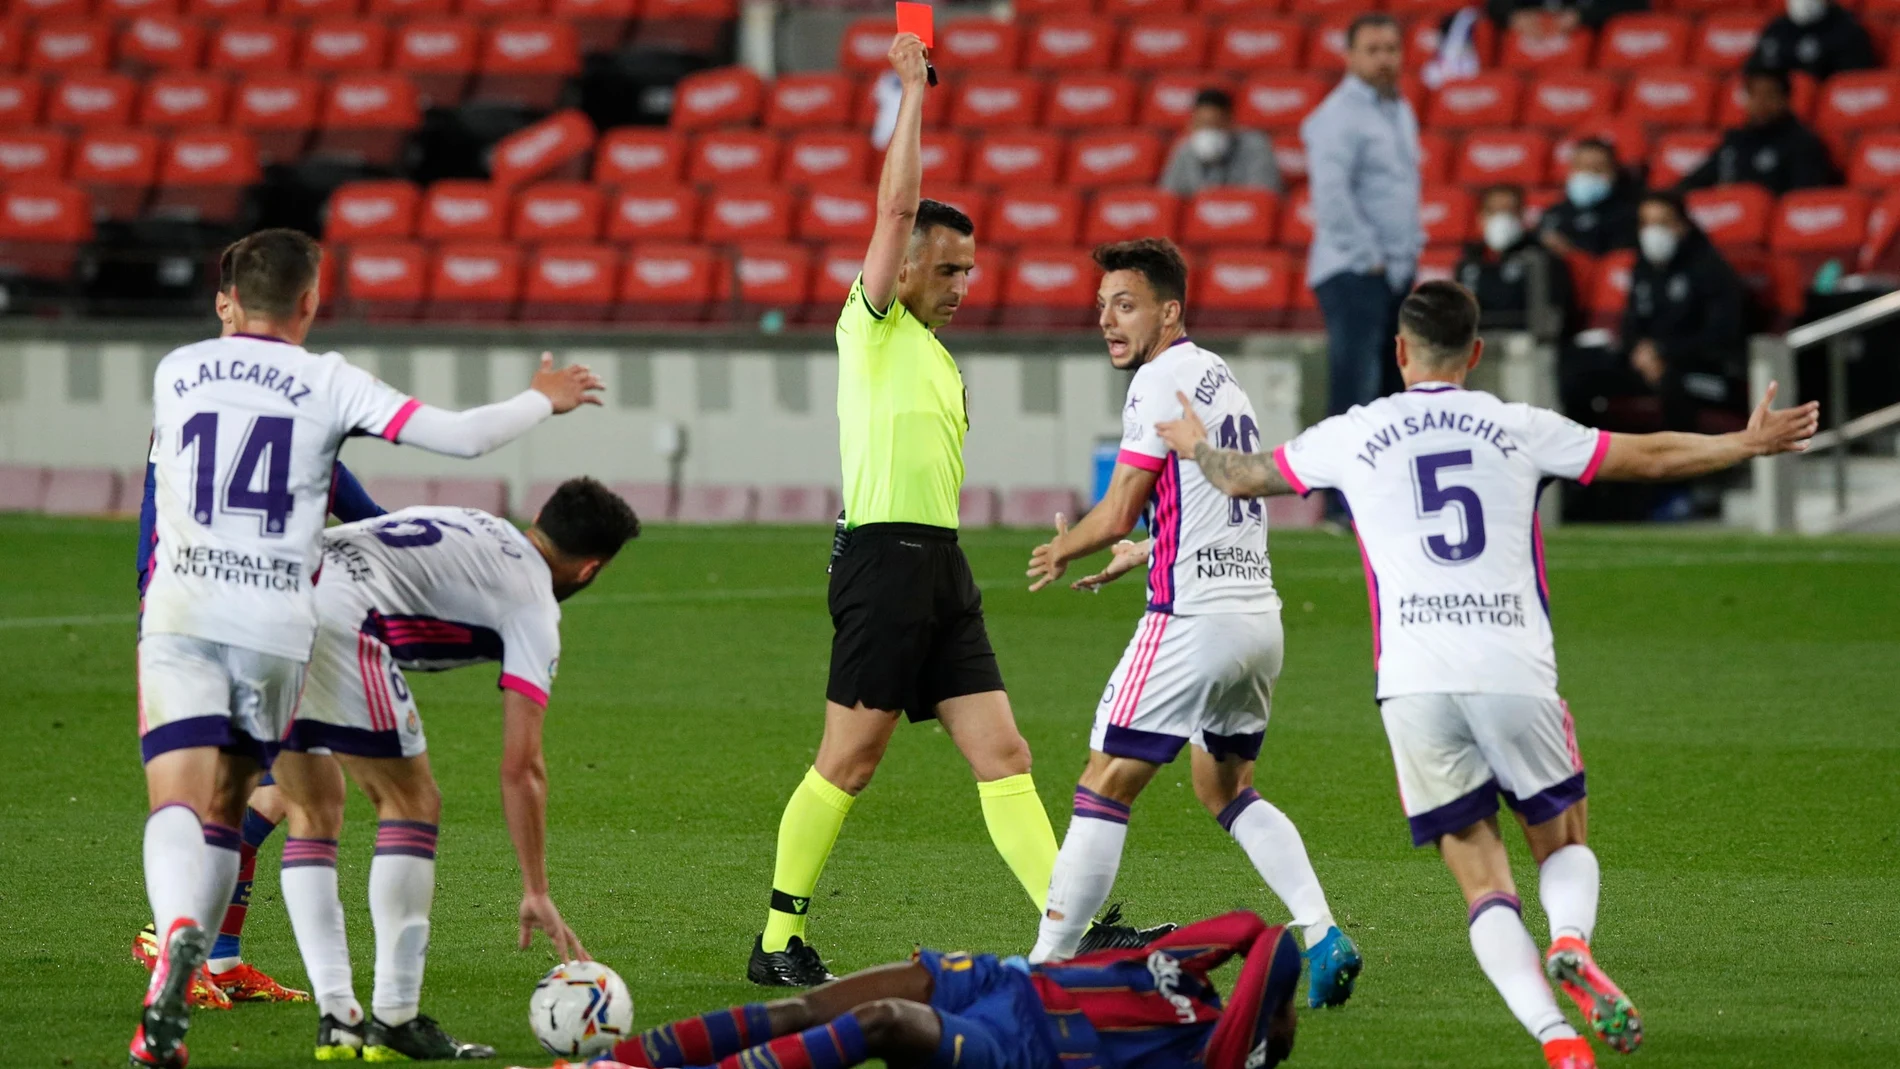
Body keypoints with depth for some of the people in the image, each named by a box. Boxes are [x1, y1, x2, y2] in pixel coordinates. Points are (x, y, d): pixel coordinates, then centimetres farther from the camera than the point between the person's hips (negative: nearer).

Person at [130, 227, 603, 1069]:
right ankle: (178, 987, 13)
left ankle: (179, 931, -42)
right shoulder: (329, 383, 1)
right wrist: (543, 401, 14)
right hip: (276, 628, 0)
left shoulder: (175, 372, 9)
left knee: (177, 806, -11)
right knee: (225, 812, 15)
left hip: (180, 619, 0)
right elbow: (459, 435, -4)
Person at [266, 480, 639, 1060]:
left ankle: (336, 1017, 12)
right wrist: (537, 894, 11)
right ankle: (395, 1020, 6)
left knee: (314, 812, 17)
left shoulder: (474, 527, 30)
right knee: (413, 803, 8)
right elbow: (520, 768, 6)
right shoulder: (535, 607, 9)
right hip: (335, 615, -7)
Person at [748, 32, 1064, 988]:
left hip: (940, 565, 8)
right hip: (884, 557, -8)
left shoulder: (940, 361, 22)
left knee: (1001, 754, 1)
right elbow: (895, 207, -9)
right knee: (848, 761, -5)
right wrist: (913, 94, -5)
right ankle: (779, 939, 3)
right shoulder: (872, 328, 0)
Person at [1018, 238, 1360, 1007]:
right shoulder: (1219, 377, 17)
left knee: (1104, 789, -5)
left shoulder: (1162, 378, -10)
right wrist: (1137, 554, 36)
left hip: (1196, 619, -9)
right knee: (1225, 787, 22)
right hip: (1260, 616, 9)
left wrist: (1062, 552, 8)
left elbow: (1116, 515, -10)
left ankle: (1048, 965, -7)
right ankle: (1323, 936, 7)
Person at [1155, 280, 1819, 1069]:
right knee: (1563, 842, 18)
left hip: (1414, 684, 0)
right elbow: (1648, 457, 17)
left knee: (1480, 879, 5)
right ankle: (1571, 944, -16)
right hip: (1515, 670, 0)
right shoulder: (1519, 428, 9)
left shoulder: (1353, 435, 11)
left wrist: (1194, 444, 48)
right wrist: (1749, 443, 32)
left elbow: (1242, 478, 26)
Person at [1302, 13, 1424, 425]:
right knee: (1356, 386, -11)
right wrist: (1368, 256, -17)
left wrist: (1413, 245, 15)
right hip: (1353, 274, -9)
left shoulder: (1401, 112, 16)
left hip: (1399, 272, 9)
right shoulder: (1339, 115, -11)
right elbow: (1331, 194, -20)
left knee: (1395, 387, 9)